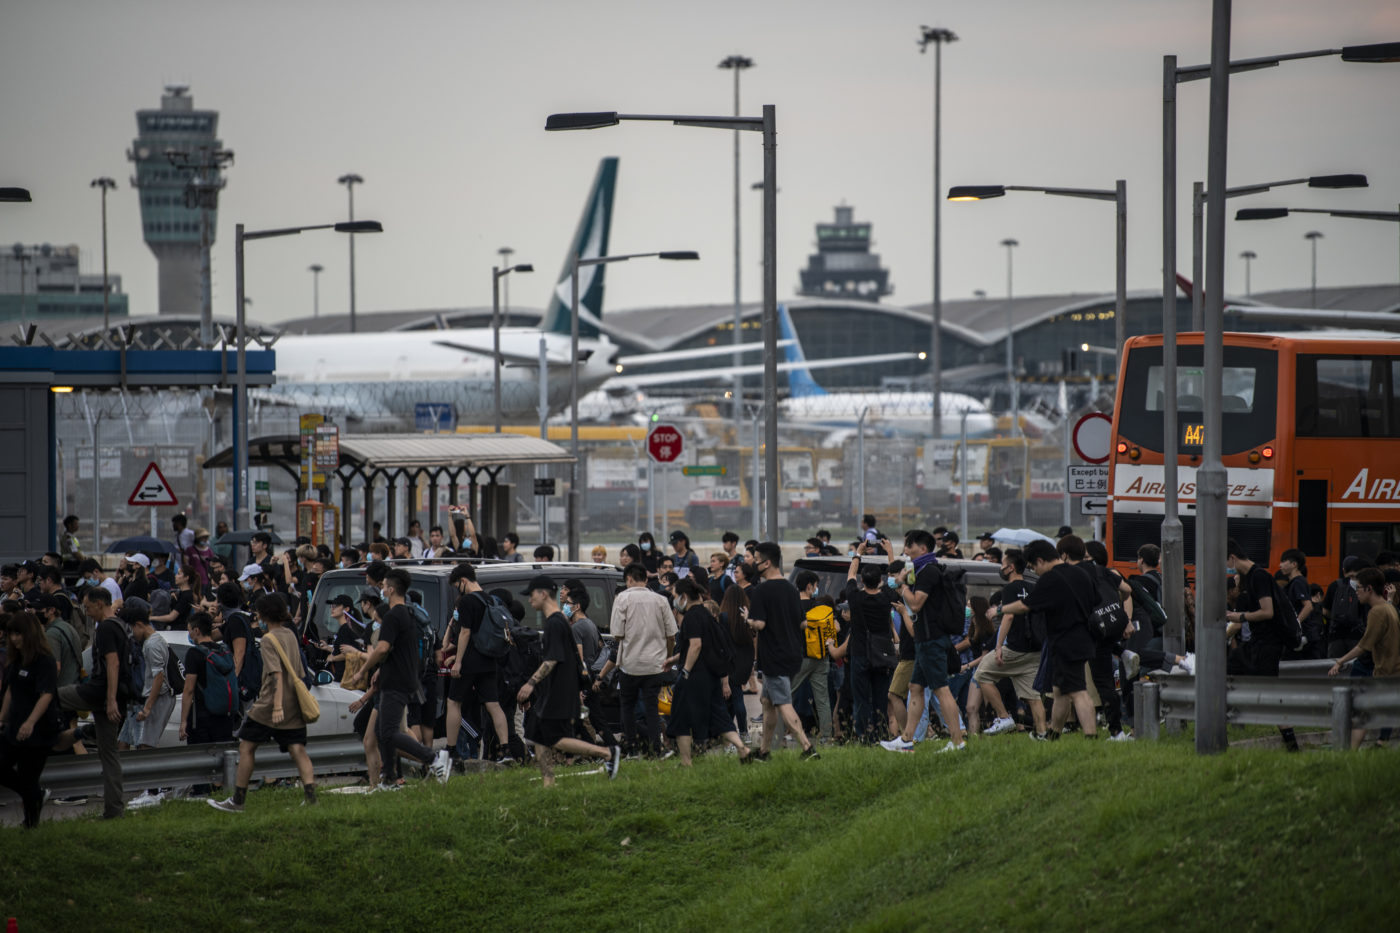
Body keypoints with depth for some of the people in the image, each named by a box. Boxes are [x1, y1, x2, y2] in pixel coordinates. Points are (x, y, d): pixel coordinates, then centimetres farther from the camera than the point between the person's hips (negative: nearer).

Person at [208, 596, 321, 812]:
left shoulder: (269, 639, -10)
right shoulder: (290, 636, 15)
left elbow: (277, 674, -20)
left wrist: (277, 706, -26)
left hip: (270, 706, -7)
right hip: (294, 706, 7)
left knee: (246, 746, 5)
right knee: (298, 750, -1)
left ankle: (237, 800, 9)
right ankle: (311, 796, -18)